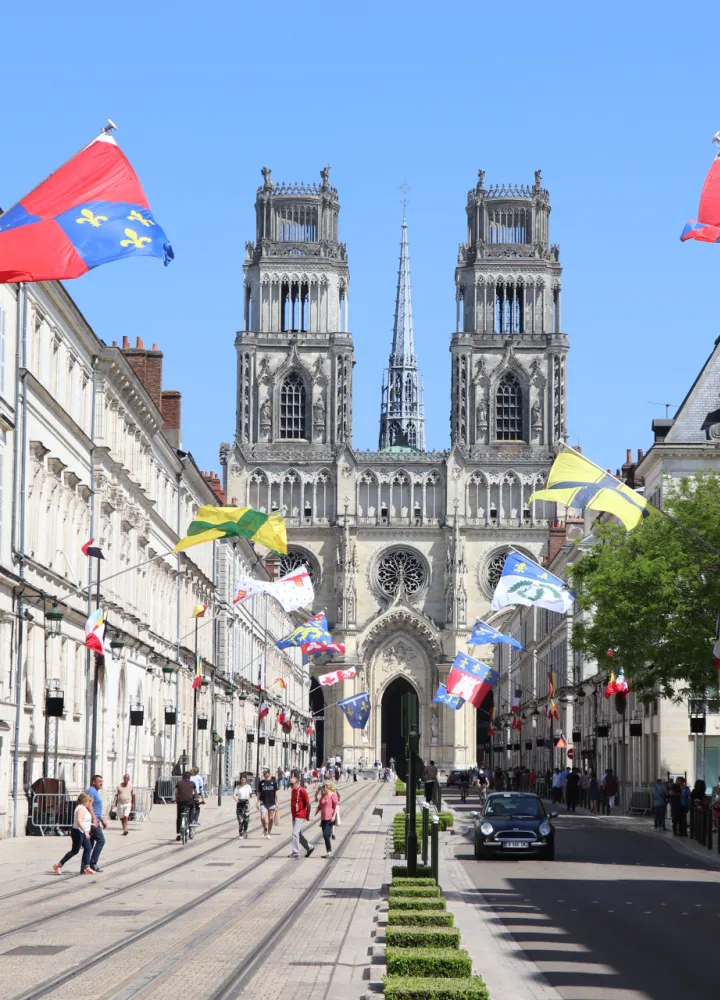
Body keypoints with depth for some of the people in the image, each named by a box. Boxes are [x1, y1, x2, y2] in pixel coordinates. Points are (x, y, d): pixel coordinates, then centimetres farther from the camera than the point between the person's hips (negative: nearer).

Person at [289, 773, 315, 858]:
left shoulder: (302, 791, -13)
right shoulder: (292, 791, 11)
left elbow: (308, 803, -12)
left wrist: (308, 815, -10)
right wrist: (292, 814, 17)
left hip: (300, 816, -9)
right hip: (294, 816, 9)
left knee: (295, 833, -13)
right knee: (299, 834, 14)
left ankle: (295, 852, -10)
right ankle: (309, 847, 28)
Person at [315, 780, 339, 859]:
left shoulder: (333, 795, -7)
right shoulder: (323, 796, 15)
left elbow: (336, 806, -10)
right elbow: (319, 807, 19)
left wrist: (334, 816, -18)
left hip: (330, 819, -8)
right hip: (323, 818, 8)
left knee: (326, 835, -16)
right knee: (325, 836, 9)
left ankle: (329, 852, -8)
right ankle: (328, 852, 16)